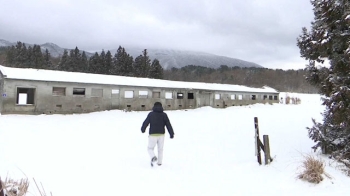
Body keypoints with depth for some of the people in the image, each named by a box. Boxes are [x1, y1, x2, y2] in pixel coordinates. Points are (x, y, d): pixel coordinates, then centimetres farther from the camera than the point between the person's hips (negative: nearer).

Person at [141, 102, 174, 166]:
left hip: (153, 135, -2)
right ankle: (159, 162, 23)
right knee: (160, 149, 19)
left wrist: (143, 129, 18)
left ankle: (153, 157, -15)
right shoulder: (164, 115, 1)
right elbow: (168, 125, -3)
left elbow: (146, 123, 0)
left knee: (150, 149, 12)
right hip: (161, 135, 2)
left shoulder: (151, 114, -3)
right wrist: (171, 134, -1)